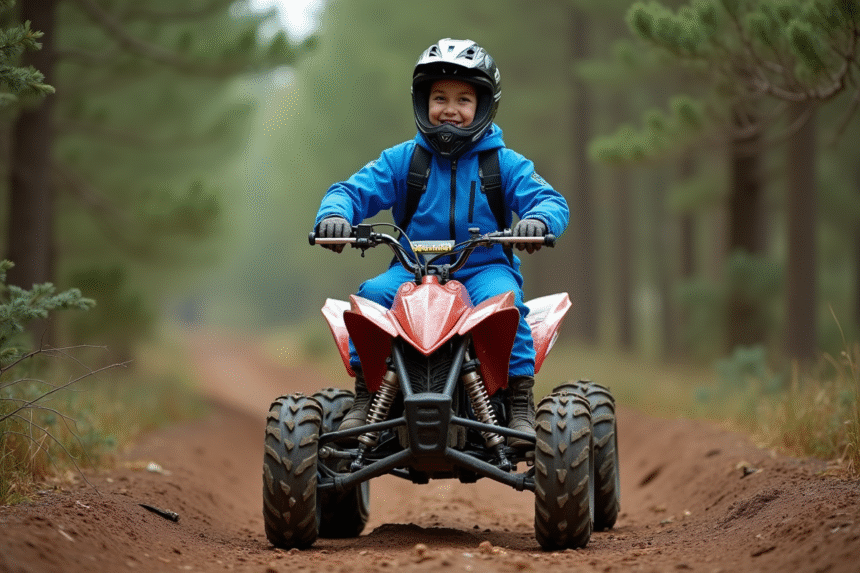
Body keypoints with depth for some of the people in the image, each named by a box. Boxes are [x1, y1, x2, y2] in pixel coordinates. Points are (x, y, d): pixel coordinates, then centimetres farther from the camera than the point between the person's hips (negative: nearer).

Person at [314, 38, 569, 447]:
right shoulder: (401, 160, 9)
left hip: (485, 266, -1)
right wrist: (333, 213, -22)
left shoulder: (505, 164, 6)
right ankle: (365, 396, -18)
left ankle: (520, 405, -28)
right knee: (371, 295, -28)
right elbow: (354, 190, 3)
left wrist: (538, 219, -29)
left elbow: (549, 200, -4)